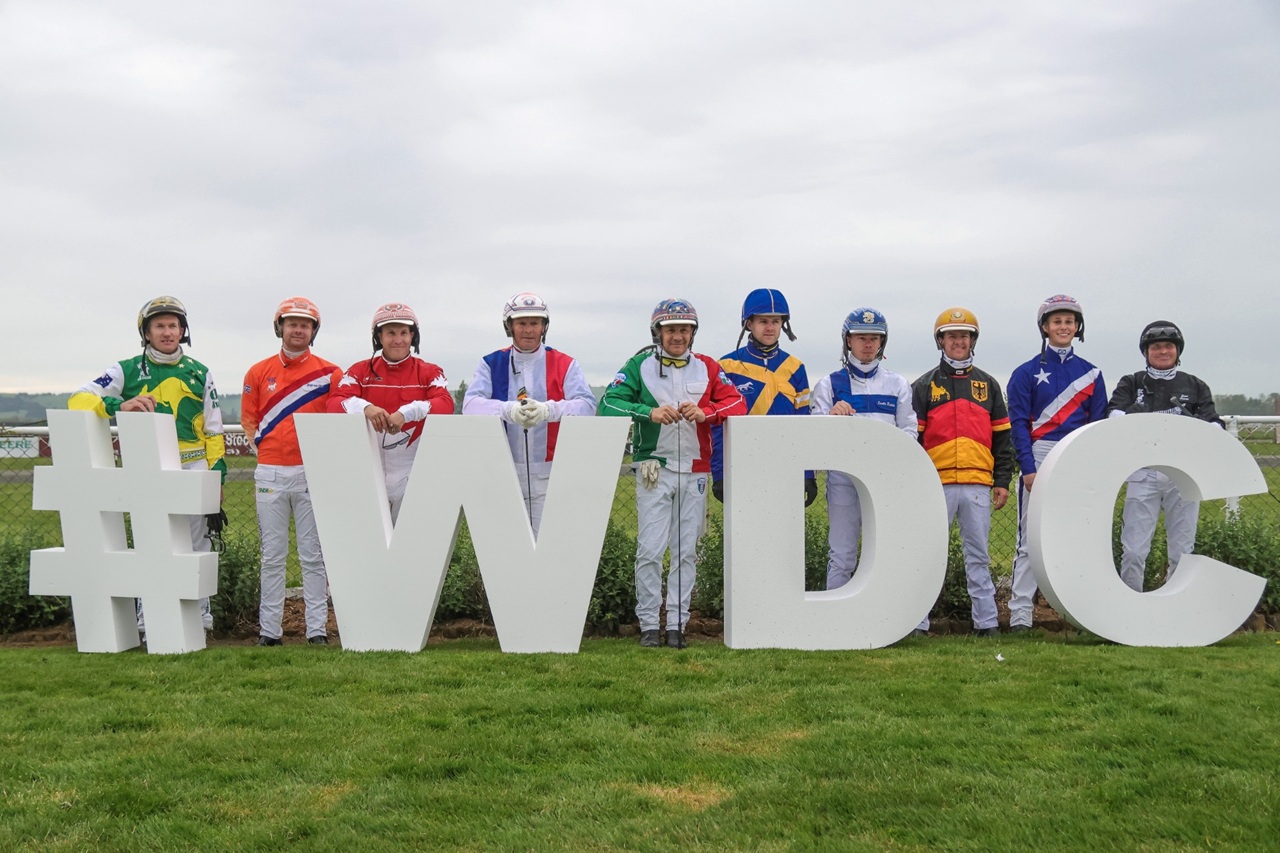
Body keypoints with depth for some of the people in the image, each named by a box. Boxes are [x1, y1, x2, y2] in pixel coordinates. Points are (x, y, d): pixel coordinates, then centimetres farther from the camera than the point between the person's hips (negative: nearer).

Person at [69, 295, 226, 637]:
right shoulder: (127, 371, 8)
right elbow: (79, 400, -3)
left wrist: (216, 476, 5)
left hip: (192, 467, 1)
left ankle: (198, 619, 10)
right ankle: (148, 625, 4)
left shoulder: (199, 373, 13)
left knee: (195, 547, 1)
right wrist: (121, 405, -20)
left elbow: (213, 431, 13)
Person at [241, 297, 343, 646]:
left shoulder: (329, 374, 3)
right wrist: (268, 451, 4)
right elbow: (248, 419, 12)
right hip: (271, 473, 2)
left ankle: (318, 628, 4)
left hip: (313, 472, -1)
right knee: (272, 556, 6)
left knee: (313, 556, 1)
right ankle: (269, 629, 11)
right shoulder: (259, 372, 8)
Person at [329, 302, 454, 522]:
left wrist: (406, 413, -30)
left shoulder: (429, 372, 4)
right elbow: (334, 403, -6)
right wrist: (365, 407, -28)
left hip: (413, 475, -1)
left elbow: (446, 404, -13)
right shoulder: (360, 370, 7)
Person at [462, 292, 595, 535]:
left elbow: (587, 405, -9)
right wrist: (508, 410, -27)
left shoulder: (565, 365, 5)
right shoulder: (491, 364, 9)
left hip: (550, 477, -1)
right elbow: (470, 405, -6)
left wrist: (548, 410, -28)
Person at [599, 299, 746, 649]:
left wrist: (705, 412, -18)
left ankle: (677, 623, 12)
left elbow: (737, 402, 1)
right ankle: (648, 624, 3)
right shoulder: (639, 366, 2)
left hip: (695, 471, 3)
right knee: (650, 550, -6)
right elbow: (608, 404, -7)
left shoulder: (707, 367, 9)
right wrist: (649, 412, -21)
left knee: (686, 551, 5)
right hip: (654, 469, -2)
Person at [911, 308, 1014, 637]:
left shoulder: (988, 385, 14)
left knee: (978, 554, 6)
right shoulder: (924, 386, 8)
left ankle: (986, 621, 11)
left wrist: (1003, 481, 7)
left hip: (978, 484, 2)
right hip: (937, 484, -2)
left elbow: (1002, 437, 14)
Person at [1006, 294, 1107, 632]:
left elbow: (1098, 426, 11)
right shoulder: (1027, 373, 4)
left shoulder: (1091, 374, 12)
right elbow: (1018, 423, -2)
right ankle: (1020, 614, -2)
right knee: (1030, 540, -4)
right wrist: (1028, 468, -11)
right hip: (1039, 460, -2)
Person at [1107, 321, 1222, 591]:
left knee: (1183, 551, 4)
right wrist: (1168, 416, -22)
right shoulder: (1131, 384, 10)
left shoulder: (1196, 386, 15)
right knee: (1133, 550, -4)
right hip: (1143, 474, -1)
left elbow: (1214, 425, 6)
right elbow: (1116, 418, -7)